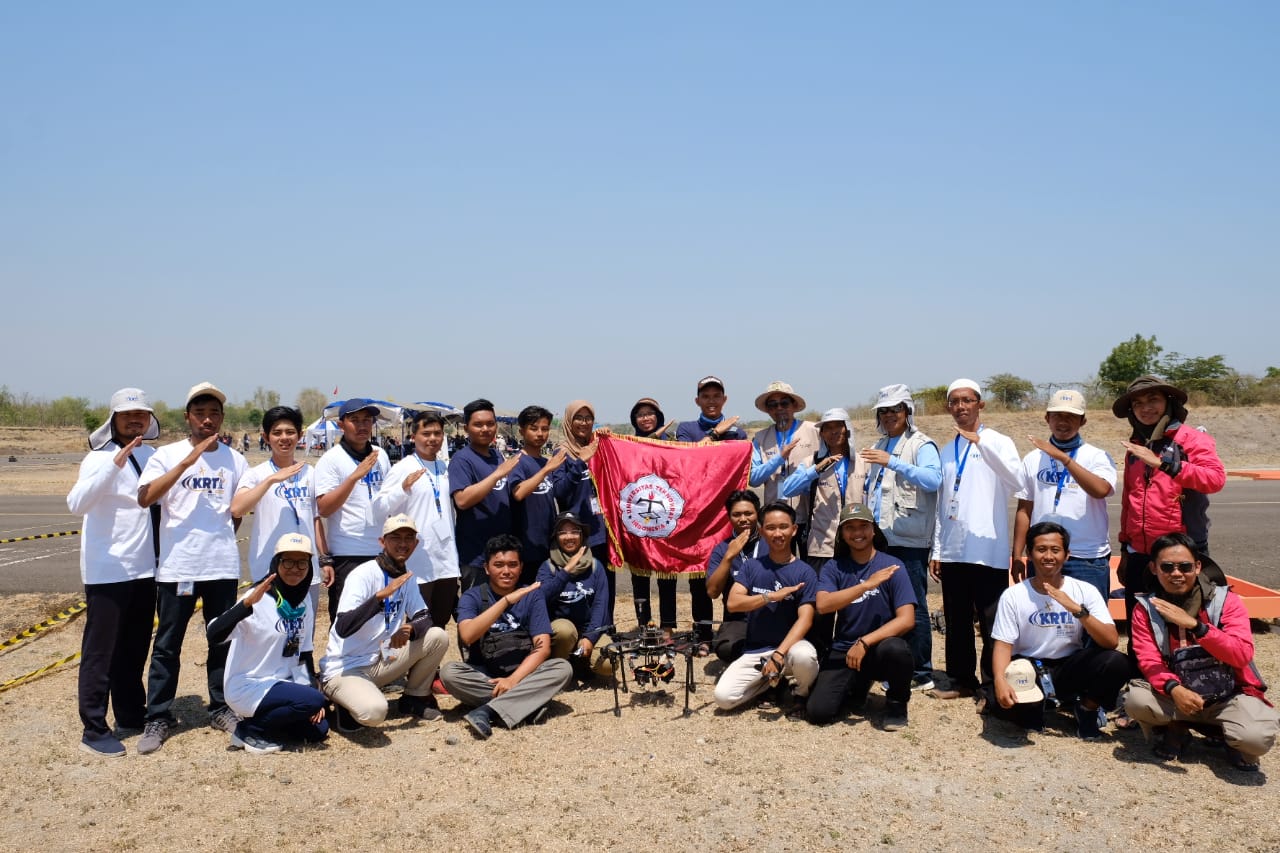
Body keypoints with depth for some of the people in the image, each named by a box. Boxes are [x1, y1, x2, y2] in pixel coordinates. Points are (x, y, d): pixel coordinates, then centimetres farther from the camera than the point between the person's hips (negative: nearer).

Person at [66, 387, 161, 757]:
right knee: (100, 651, -1)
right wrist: (115, 464, -36)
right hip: (107, 571, -7)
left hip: (144, 569, 7)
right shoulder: (99, 458, -11)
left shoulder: (150, 455, 9)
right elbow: (76, 503, -28)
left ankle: (131, 714, 29)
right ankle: (94, 730, 7)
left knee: (135, 650, 16)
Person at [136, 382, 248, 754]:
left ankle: (221, 708, 23)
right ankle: (158, 716, 14)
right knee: (167, 644, 4)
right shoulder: (167, 454, -2)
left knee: (223, 640, 11)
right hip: (176, 565, -2)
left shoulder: (234, 460, 7)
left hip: (223, 565, 3)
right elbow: (144, 498, -17)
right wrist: (188, 460, -22)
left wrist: (221, 537, 5)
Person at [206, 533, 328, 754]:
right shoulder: (259, 599, -19)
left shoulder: (304, 600, 2)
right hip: (247, 687, -7)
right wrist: (247, 603, -45)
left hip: (281, 684, 7)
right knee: (314, 700, -25)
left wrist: (311, 689, 1)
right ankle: (249, 730, -5)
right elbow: (213, 636, -32)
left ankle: (262, 719, 15)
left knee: (318, 729, -4)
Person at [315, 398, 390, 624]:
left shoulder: (380, 456, 11)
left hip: (380, 552, 5)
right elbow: (324, 508, -17)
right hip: (346, 555, -5)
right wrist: (355, 476, -24)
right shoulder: (332, 459, -6)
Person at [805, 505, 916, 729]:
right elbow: (823, 605, -18)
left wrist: (864, 642, -23)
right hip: (843, 652, 2)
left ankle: (897, 703, -4)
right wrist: (867, 585, -27)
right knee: (817, 712, -16)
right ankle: (858, 685, 18)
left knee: (894, 649, -37)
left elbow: (907, 620, -14)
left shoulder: (892, 566, -5)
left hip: (880, 646, -2)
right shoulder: (833, 567, 1)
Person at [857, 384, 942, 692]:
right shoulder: (879, 446, 21)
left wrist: (892, 462, -27)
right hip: (880, 539, 7)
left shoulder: (921, 445, -3)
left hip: (909, 540, -7)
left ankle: (921, 674, 4)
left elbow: (933, 479, -21)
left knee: (913, 607, -4)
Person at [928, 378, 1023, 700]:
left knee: (992, 624, 0)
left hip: (988, 551, -5)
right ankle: (961, 680, 23)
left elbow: (1016, 481, -21)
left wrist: (981, 442, -26)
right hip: (952, 551, 5)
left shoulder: (998, 442, -1)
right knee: (956, 622, 12)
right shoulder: (947, 451, 15)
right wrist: (936, 549, 14)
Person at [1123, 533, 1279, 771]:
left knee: (1256, 738, -32)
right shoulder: (1146, 608, -1)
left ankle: (1231, 737, 8)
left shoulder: (1226, 600, -4)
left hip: (1228, 695, -1)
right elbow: (1149, 660, -10)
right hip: (1177, 696, 1)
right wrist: (1174, 689, -30)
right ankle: (1174, 731, 5)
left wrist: (1194, 625, -28)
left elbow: (1242, 655, -16)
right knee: (1135, 699, -29)